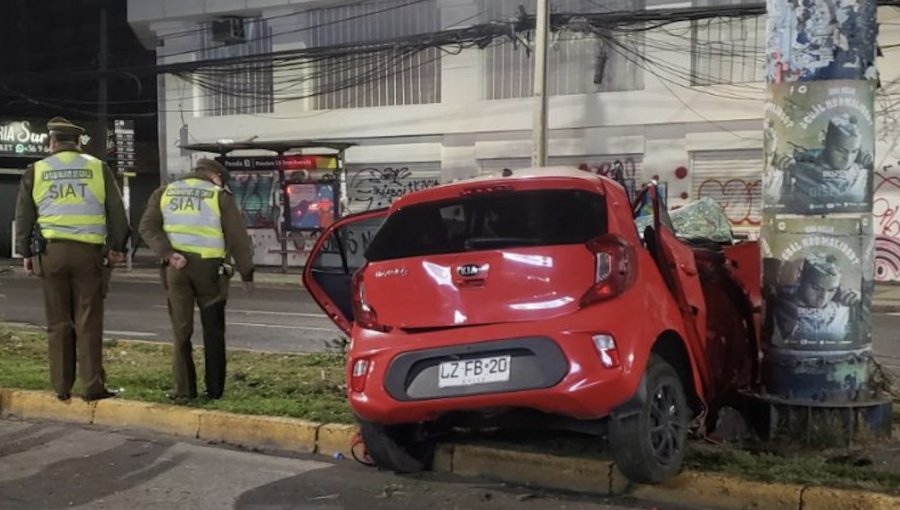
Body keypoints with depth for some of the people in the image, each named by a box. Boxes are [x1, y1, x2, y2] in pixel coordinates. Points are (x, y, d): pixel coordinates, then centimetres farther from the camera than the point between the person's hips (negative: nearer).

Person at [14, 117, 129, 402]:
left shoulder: (36, 171, 7)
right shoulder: (98, 168, 5)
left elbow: (23, 217, 8)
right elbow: (117, 213, 6)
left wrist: (26, 253, 16)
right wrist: (116, 247, 16)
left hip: (50, 252, 1)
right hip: (88, 251, -1)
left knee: (58, 324, 8)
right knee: (88, 322, 2)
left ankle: (62, 387, 11)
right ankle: (92, 386, -1)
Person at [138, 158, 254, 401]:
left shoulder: (165, 193, 12)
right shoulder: (220, 196, 2)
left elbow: (148, 227, -1)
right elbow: (238, 238, 0)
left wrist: (168, 254, -9)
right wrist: (246, 273, 7)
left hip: (176, 268, 2)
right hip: (209, 266, -2)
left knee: (181, 331, 9)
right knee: (213, 331, 9)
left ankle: (184, 389, 5)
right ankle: (214, 389, 12)